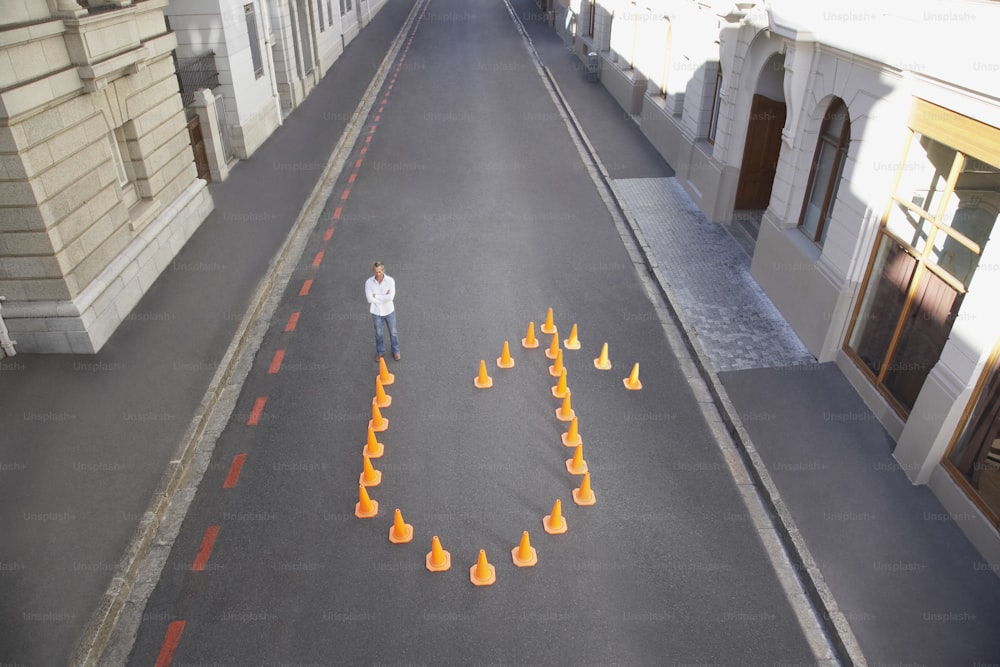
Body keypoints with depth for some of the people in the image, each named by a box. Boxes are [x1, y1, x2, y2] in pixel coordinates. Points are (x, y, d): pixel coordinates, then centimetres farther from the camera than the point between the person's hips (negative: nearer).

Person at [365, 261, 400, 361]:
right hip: (376, 312, 0)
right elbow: (370, 299, -23)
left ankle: (395, 351, 40)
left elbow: (391, 297, -28)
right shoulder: (369, 282, -17)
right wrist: (384, 297, -22)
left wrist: (376, 296, -23)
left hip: (389, 311, 0)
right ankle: (380, 352, 41)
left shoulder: (390, 280, -19)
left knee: (393, 332, 17)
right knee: (378, 333, 19)